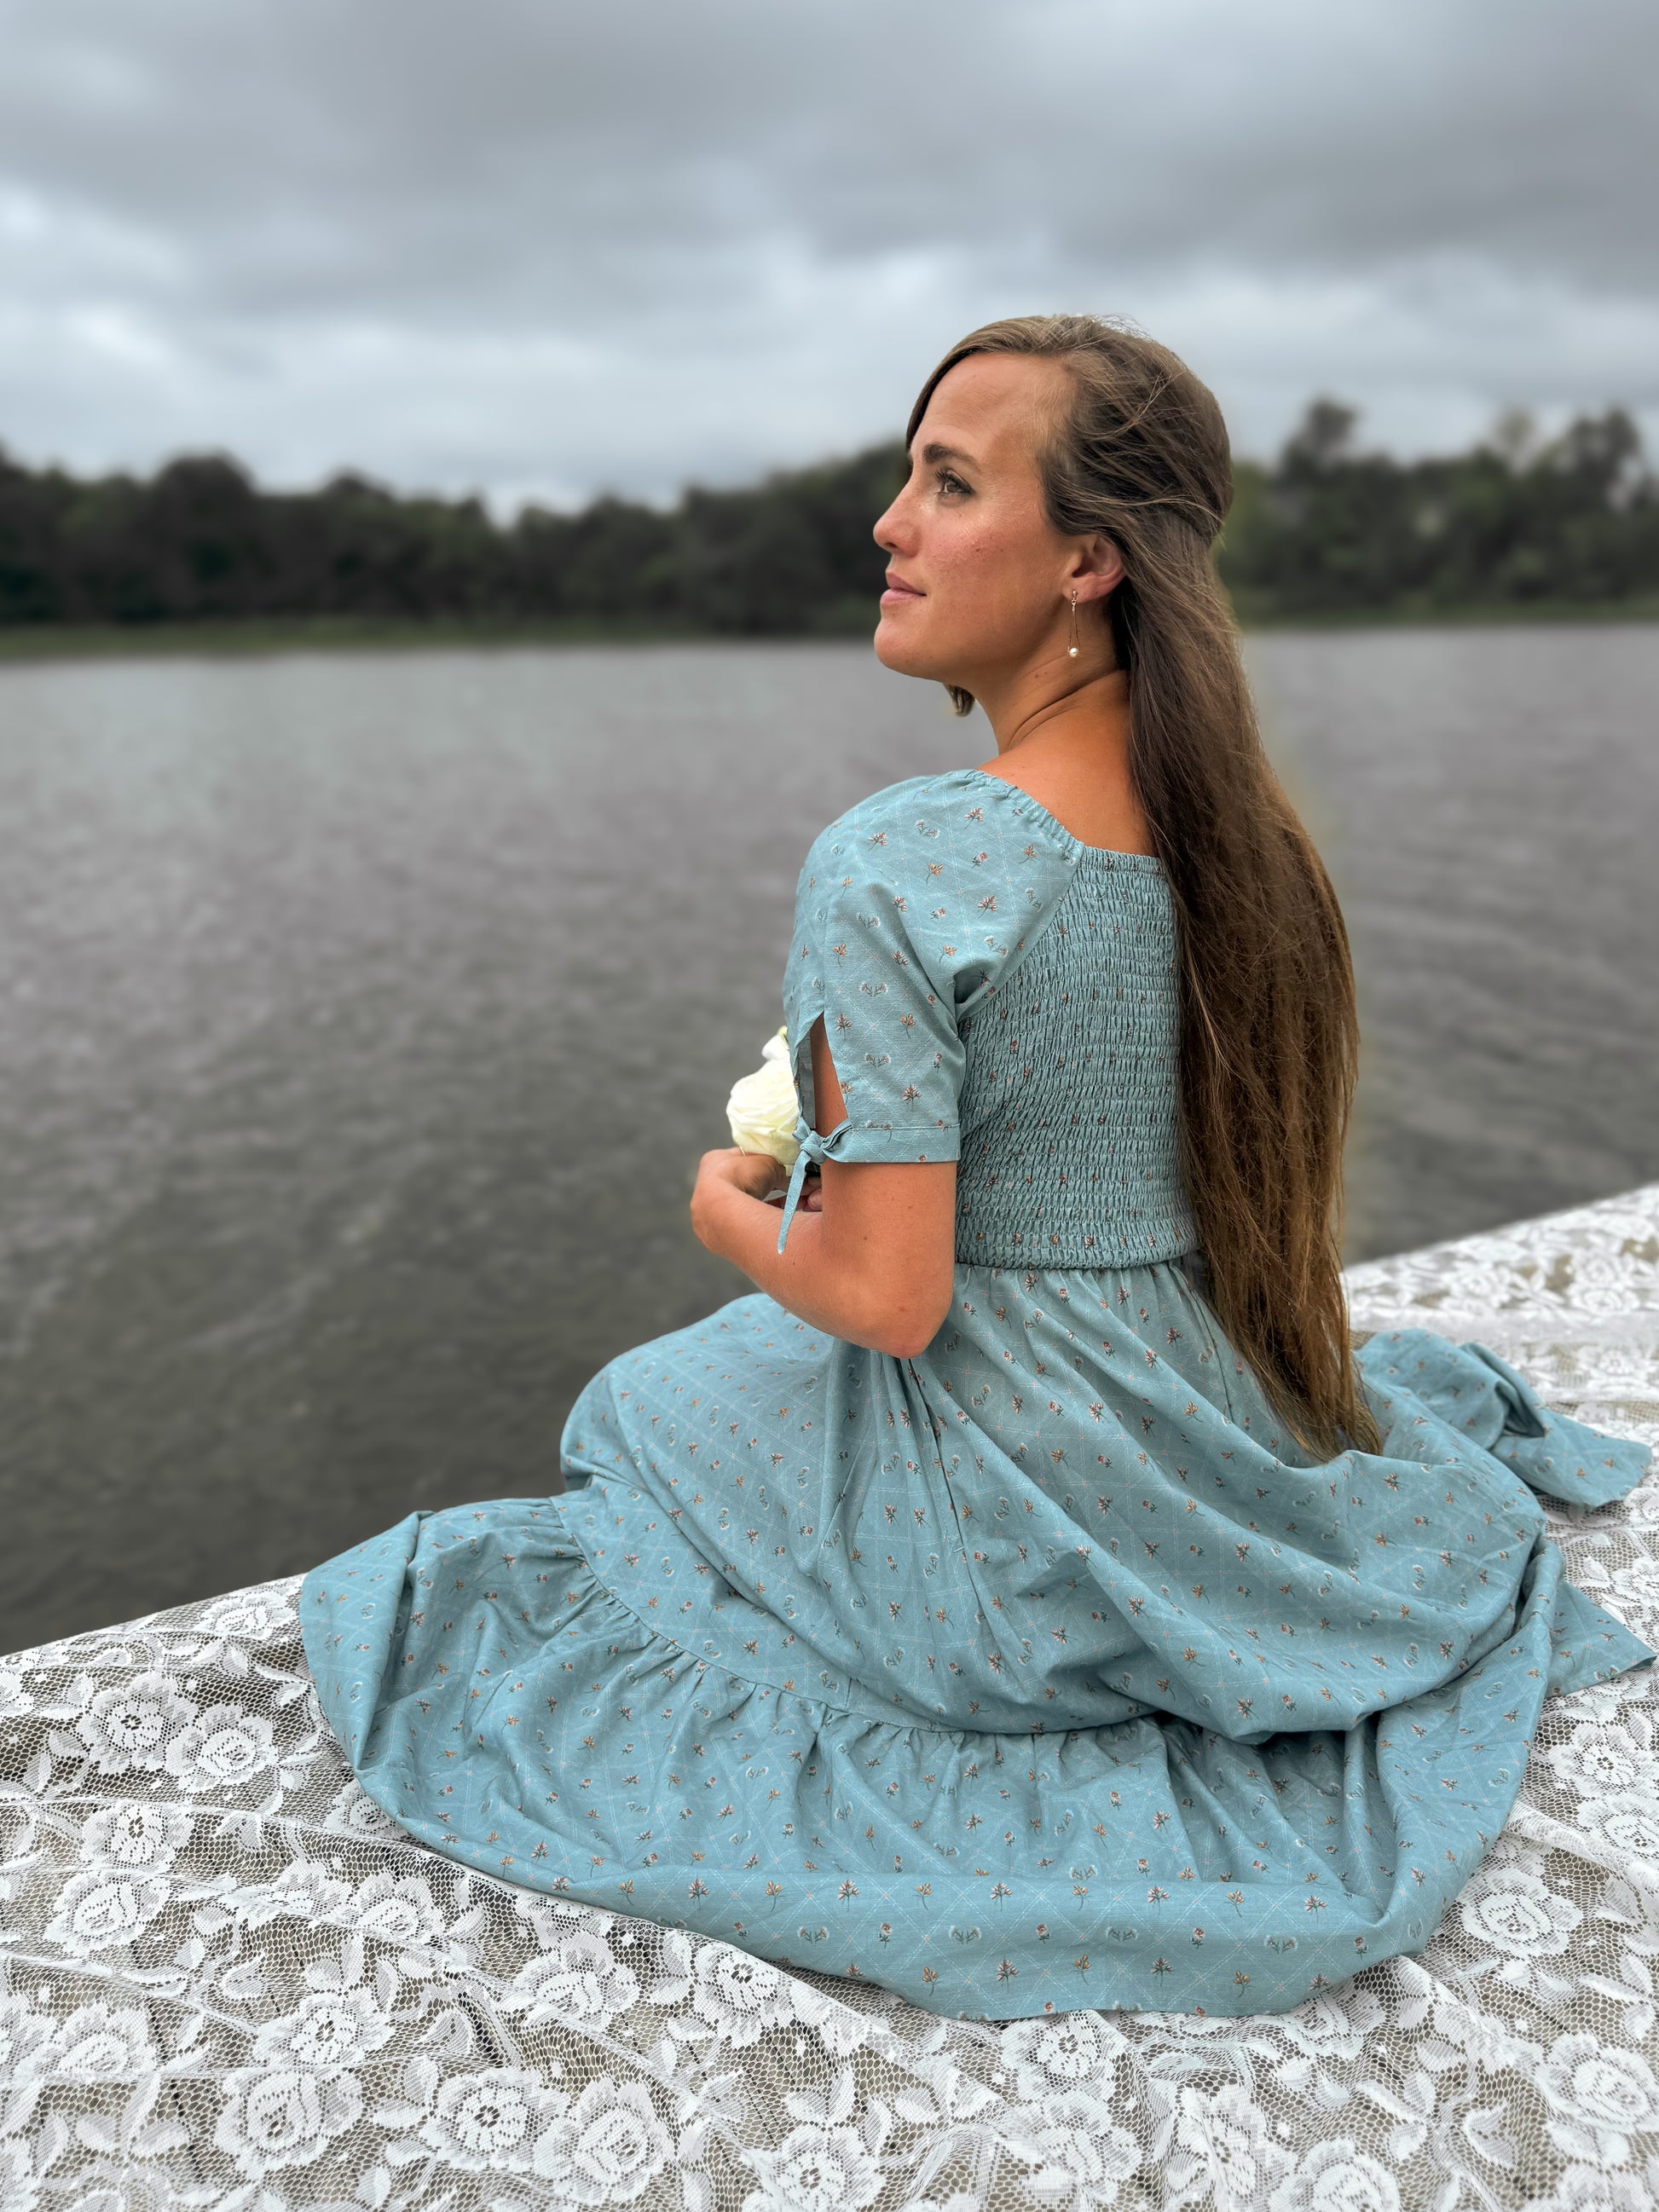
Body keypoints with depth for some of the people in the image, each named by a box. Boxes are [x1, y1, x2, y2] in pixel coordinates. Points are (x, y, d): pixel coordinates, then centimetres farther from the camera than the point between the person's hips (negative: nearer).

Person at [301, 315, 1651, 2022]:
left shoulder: (889, 870, -26)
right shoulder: (1247, 835, -5)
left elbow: (886, 1297, -25)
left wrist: (731, 1213, -3)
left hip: (1015, 1550, -6)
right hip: (1253, 1474, 7)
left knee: (659, 1404, 23)